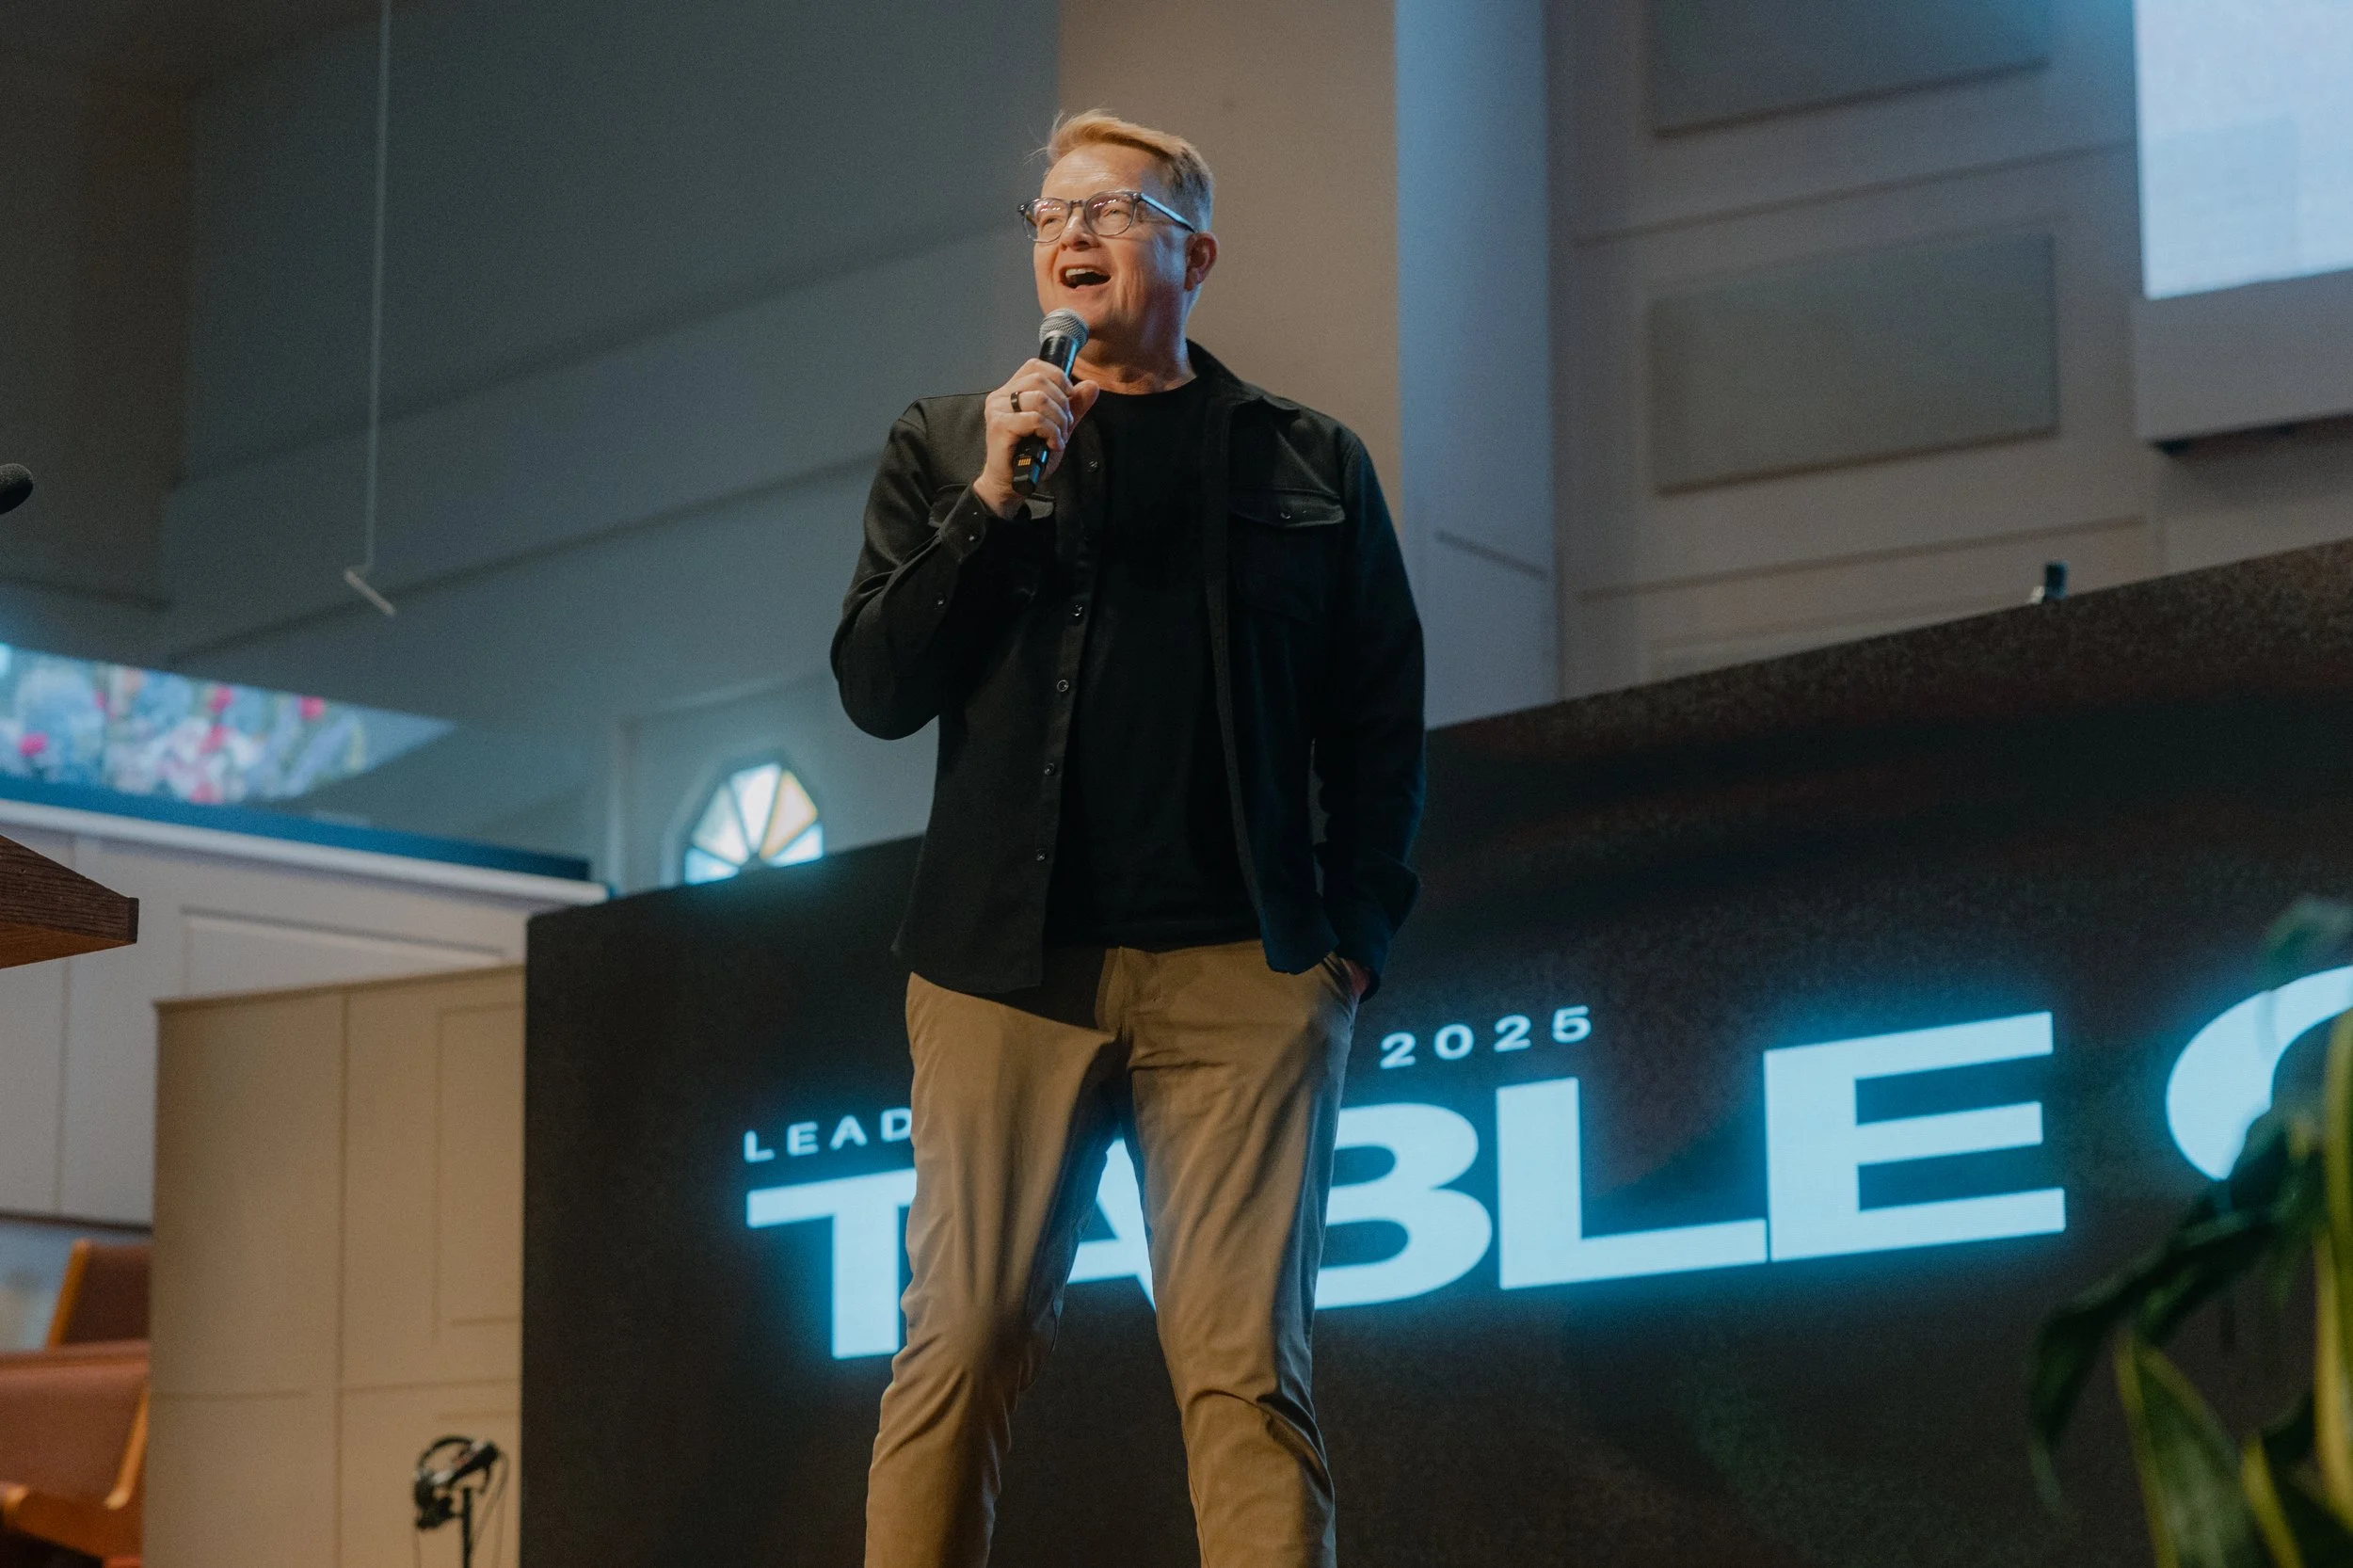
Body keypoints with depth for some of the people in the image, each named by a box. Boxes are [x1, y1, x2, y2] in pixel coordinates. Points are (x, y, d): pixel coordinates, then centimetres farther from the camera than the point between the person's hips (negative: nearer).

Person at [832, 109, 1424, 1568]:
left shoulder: (1311, 462, 15)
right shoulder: (948, 445, 16)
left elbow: (1380, 719, 12)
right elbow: (877, 687, 7)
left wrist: (1356, 934, 1)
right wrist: (995, 500, -5)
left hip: (1244, 971, 0)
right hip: (1009, 964, 0)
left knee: (1247, 1367, -6)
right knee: (964, 1350, -6)